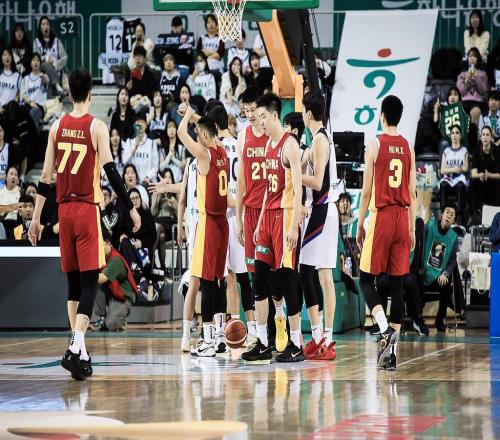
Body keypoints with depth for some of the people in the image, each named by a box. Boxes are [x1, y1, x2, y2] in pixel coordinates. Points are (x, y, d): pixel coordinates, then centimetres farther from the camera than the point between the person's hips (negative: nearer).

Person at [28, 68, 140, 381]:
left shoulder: (57, 126, 6)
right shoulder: (97, 127, -6)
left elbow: (46, 176, 6)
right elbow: (111, 171, -12)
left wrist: (37, 218, 11)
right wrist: (131, 208, -5)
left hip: (64, 210, 4)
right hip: (88, 209, -4)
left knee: (74, 281, 13)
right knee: (89, 283, -6)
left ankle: (80, 353, 16)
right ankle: (76, 348, -22)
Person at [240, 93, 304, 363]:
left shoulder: (289, 144, -11)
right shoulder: (269, 144, 16)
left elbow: (298, 189, -17)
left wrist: (294, 226, -22)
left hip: (284, 215, -9)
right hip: (267, 214, 9)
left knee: (286, 278, -6)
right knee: (259, 279, 7)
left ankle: (296, 345, 0)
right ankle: (262, 344, 11)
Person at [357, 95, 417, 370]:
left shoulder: (375, 145, -6)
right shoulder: (408, 148, 7)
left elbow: (366, 191, -7)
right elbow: (412, 193, 8)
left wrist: (359, 225, 1)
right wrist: (412, 228, 14)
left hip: (381, 217, -4)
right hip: (402, 218, 4)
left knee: (366, 279, 5)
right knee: (397, 284, 5)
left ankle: (385, 330, -18)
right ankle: (391, 352, 4)